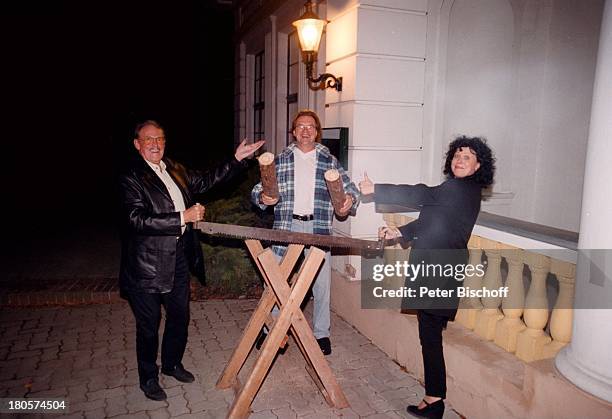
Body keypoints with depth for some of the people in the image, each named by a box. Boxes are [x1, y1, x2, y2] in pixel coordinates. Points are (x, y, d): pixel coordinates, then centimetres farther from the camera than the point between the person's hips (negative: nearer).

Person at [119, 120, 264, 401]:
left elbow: (206, 181, 19)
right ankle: (148, 378, 30)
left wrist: (237, 159, 12)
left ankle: (172, 364, 42)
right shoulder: (130, 178, -14)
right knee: (149, 326, 9)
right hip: (148, 264, -7)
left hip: (179, 257, 7)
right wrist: (183, 217, -25)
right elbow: (137, 220, -23)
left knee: (180, 317, 19)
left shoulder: (176, 170, 9)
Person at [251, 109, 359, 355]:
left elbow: (349, 187, 9)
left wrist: (350, 199, -13)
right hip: (286, 226, 0)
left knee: (321, 282, 5)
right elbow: (258, 189, 7)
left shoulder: (329, 161, 9)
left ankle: (321, 333, 21)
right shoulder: (280, 160, 8)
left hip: (318, 228, 0)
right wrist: (262, 197, -16)